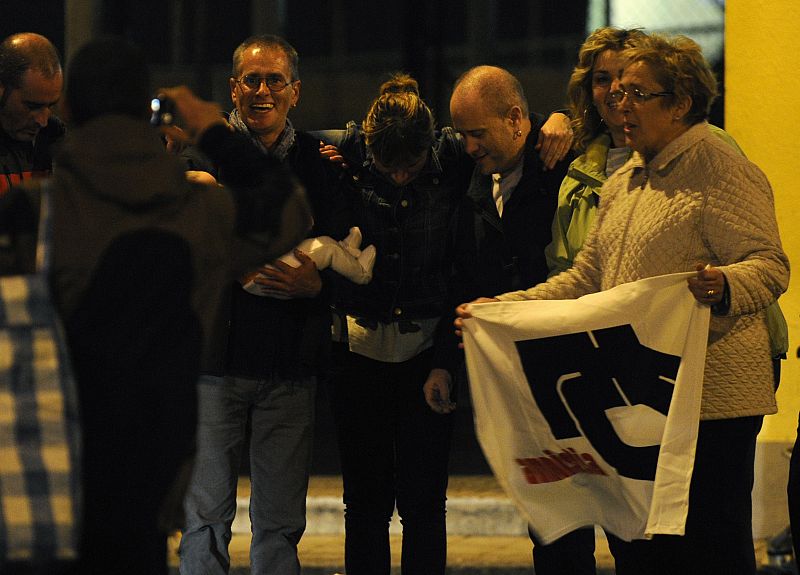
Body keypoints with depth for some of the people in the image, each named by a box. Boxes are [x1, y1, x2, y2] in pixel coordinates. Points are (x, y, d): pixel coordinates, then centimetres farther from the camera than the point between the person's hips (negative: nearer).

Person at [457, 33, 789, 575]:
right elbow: (586, 279, 24)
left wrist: (724, 286, -38)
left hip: (710, 401, -9)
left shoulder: (722, 172, -7)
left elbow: (770, 264, -16)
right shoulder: (623, 184, 21)